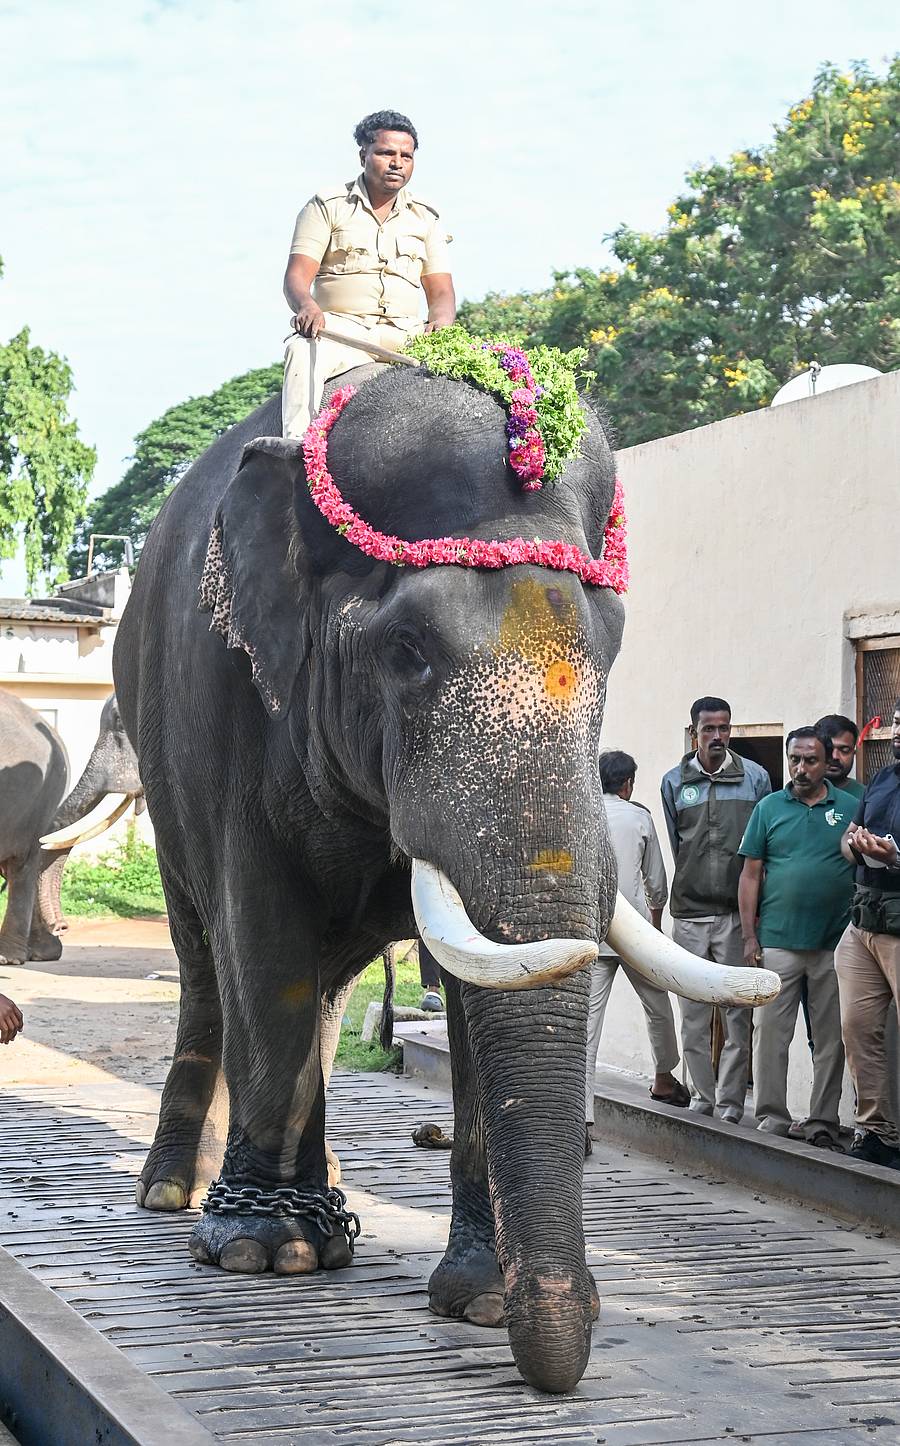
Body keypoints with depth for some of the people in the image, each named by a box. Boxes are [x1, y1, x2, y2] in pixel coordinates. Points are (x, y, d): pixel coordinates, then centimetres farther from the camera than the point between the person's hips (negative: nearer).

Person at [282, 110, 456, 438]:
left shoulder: (426, 217, 19)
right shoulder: (327, 205, 9)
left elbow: (441, 292, 14)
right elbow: (297, 275, -1)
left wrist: (441, 322, -12)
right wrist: (307, 306, -26)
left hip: (406, 334, 3)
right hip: (340, 326, -3)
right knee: (303, 352, -36)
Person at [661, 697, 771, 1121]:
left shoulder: (755, 777, 3)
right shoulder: (675, 782, 8)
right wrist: (695, 886, 11)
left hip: (738, 912, -2)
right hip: (689, 912, 2)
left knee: (737, 1014, -4)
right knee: (693, 1014, 5)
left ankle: (730, 1102, 1)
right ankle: (702, 1097, 16)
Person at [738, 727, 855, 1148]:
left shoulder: (851, 809, 5)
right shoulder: (769, 808, 6)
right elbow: (751, 875, 7)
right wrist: (749, 937, 0)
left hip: (835, 944, 0)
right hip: (777, 942, 0)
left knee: (831, 1038, 4)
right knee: (770, 1032, -1)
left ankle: (823, 1122, 13)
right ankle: (771, 1118, 7)